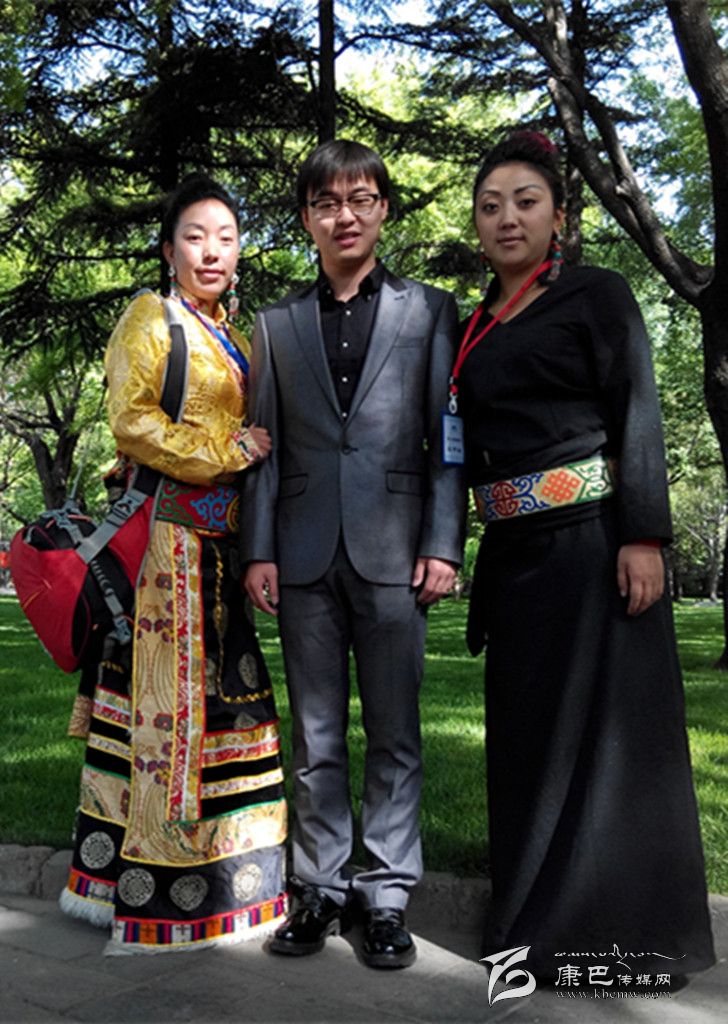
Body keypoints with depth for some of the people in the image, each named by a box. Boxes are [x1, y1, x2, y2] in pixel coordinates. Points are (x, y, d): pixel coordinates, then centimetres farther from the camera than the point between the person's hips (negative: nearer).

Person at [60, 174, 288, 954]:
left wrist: (255, 450, 11)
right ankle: (159, 889, 4)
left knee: (225, 696, 9)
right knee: (176, 696, -6)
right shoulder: (153, 317, -1)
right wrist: (225, 455, -11)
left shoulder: (231, 335, 22)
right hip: (173, 532, -8)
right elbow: (131, 422, -11)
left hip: (224, 538, 8)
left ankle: (222, 866, 20)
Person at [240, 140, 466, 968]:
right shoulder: (276, 325, 14)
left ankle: (387, 896, 17)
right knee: (315, 739, 9)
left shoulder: (429, 312, 9)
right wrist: (258, 549, 0)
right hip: (305, 556, 2)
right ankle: (320, 889, 21)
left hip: (392, 555, -1)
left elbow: (446, 438, 3)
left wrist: (442, 546, -6)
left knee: (393, 737, 5)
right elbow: (264, 447, 9)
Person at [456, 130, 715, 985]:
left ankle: (616, 928, 12)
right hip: (513, 551, 7)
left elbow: (636, 417, -9)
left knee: (603, 720, -2)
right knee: (527, 724, 12)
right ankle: (541, 916, 28)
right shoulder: (474, 327, 16)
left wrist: (643, 536, -18)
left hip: (591, 539, -6)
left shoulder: (595, 294, -1)